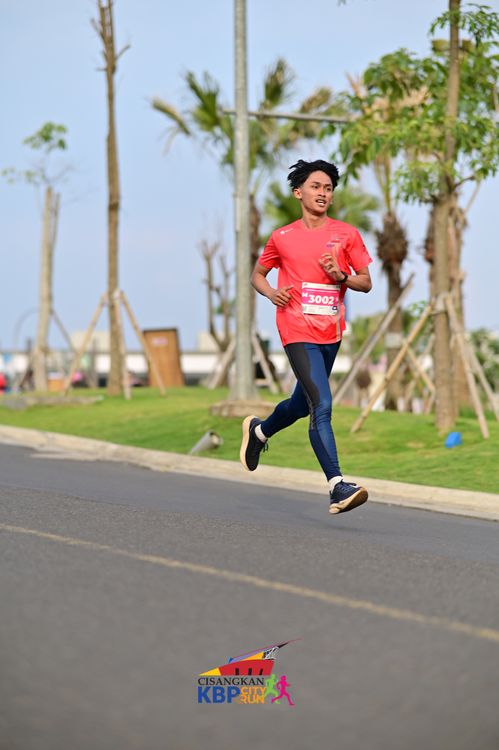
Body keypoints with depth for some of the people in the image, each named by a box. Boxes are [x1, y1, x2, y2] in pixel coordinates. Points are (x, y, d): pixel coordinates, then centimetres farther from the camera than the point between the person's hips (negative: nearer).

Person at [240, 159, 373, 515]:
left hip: (332, 332, 4)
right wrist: (271, 292, -4)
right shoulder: (282, 238, 4)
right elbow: (257, 274, 17)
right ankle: (337, 486, -22)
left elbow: (366, 283, 7)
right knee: (322, 406, -18)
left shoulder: (347, 234, 5)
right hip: (298, 331, -4)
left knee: (302, 404, 19)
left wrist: (341, 276, -14)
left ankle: (259, 430, 50)